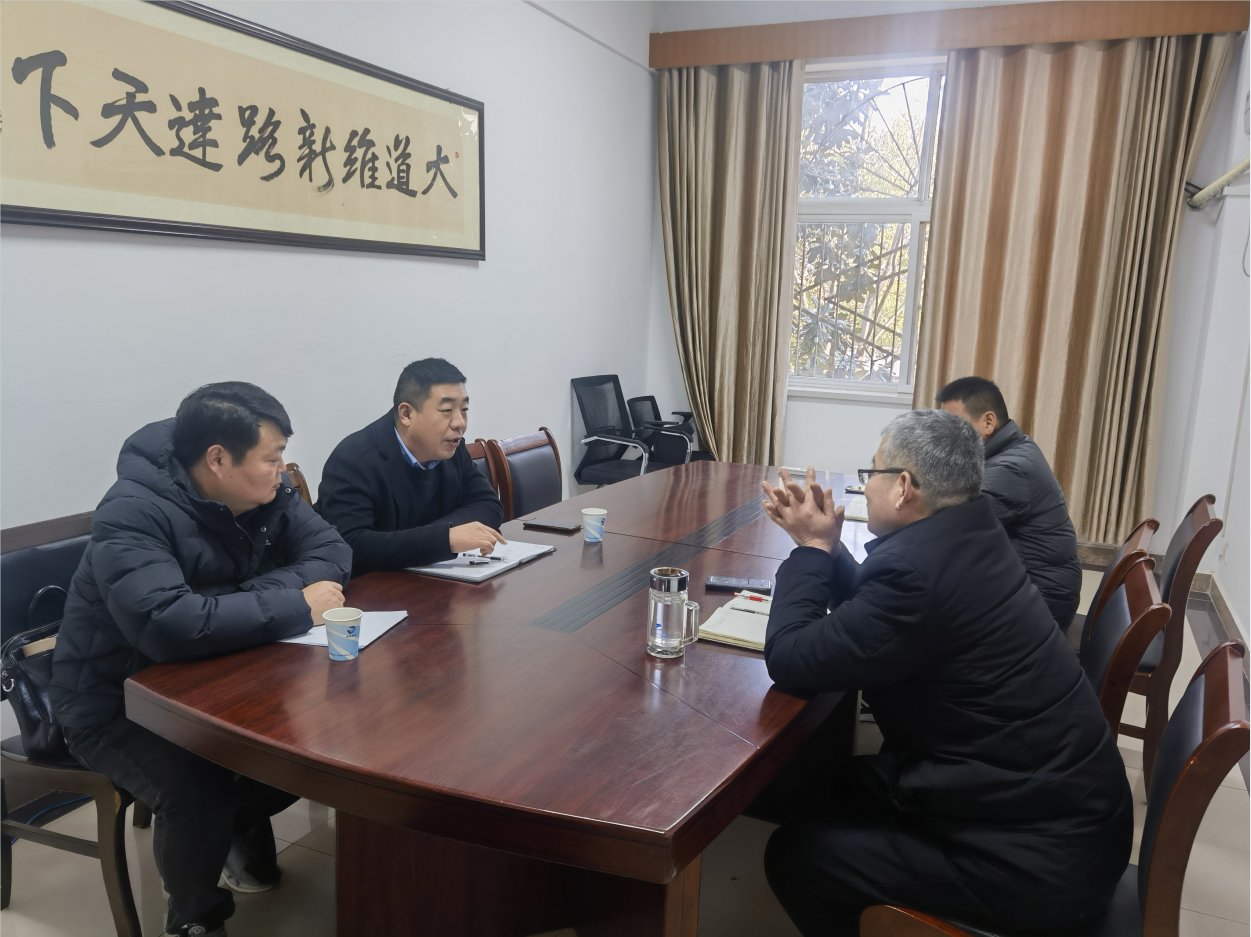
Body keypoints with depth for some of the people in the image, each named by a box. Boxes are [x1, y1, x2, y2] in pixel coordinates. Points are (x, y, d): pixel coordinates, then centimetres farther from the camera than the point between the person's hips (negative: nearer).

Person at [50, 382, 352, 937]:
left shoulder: (263, 491, -6)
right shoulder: (134, 514, -28)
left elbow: (330, 552, -9)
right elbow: (167, 625, -42)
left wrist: (248, 597, -25)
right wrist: (296, 607, -35)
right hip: (115, 702, -6)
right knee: (199, 792, -29)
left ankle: (239, 823, 21)